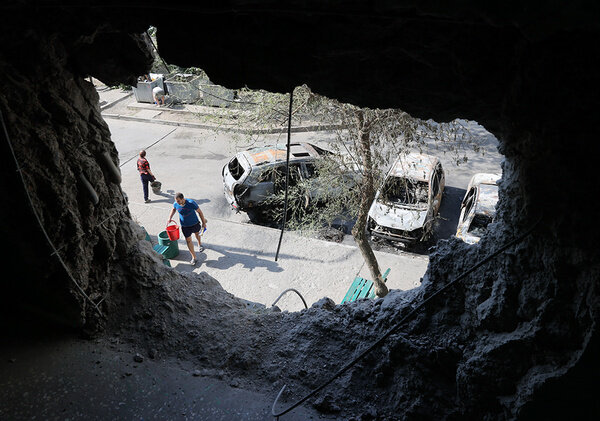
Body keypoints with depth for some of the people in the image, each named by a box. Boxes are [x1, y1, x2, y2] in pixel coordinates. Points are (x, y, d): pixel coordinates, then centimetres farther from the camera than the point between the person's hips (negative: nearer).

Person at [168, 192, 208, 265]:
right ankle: (194, 258, 11)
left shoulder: (191, 203, -29)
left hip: (194, 223, -2)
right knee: (188, 240, 2)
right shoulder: (176, 204, -18)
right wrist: (170, 218, -5)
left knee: (197, 233, 27)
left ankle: (199, 244, 61)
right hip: (185, 226, 2)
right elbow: (173, 209, 8)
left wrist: (204, 222, -10)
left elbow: (199, 212, -16)